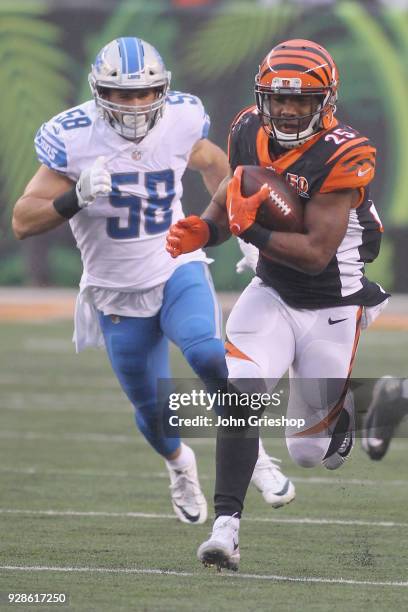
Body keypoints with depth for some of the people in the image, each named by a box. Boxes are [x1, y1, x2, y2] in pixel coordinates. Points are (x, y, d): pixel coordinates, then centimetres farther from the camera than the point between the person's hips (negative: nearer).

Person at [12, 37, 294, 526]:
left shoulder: (180, 120, -11)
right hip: (118, 292, 0)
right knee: (152, 408, 10)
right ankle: (180, 465, 45)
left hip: (178, 269, 0)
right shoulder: (73, 139, -19)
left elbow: (212, 163, 13)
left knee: (207, 356, -28)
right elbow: (23, 222, -19)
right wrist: (78, 197, -35)